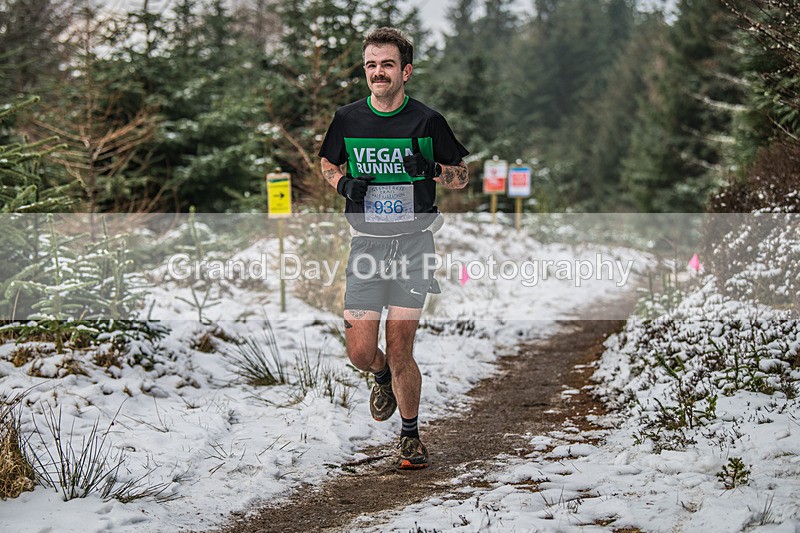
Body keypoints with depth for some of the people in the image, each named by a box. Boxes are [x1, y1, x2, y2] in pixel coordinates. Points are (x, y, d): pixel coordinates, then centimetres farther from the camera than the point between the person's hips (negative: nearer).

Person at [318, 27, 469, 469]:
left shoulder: (427, 121, -2)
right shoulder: (347, 118, 3)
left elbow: (461, 176, 7)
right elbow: (327, 163, 21)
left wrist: (431, 169, -15)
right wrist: (344, 183, -2)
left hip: (413, 242, -2)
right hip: (366, 242, 2)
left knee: (400, 351, -5)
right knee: (360, 352, -3)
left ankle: (410, 434, 15)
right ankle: (384, 377, 34)